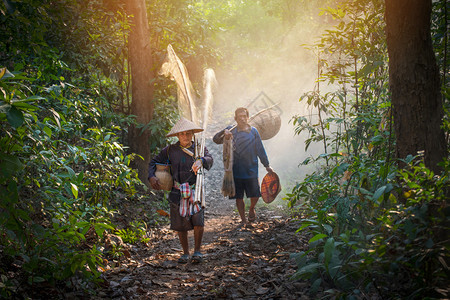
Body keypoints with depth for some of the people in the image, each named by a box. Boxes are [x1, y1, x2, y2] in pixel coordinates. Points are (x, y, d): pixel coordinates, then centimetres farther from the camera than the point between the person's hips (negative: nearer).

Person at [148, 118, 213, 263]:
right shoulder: (170, 150, 8)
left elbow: (209, 159, -15)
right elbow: (154, 162, 16)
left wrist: (201, 161, -39)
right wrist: (151, 177, -1)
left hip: (195, 191, -1)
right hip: (177, 192, 1)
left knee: (198, 221, -14)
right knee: (180, 224, 3)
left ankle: (197, 251, 3)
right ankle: (185, 253, 19)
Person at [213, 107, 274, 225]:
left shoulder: (253, 131, 5)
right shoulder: (231, 131, 2)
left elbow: (260, 149, 9)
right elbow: (216, 139, -10)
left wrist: (267, 165, 9)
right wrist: (224, 133, -31)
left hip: (251, 170, 1)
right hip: (236, 170, 0)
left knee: (255, 195, -1)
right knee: (239, 197, 3)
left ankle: (251, 209, 31)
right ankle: (243, 220, 18)